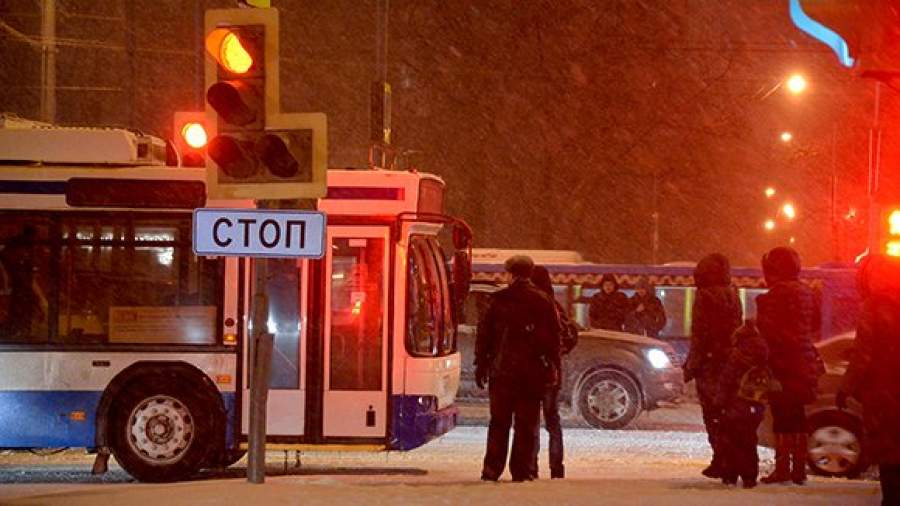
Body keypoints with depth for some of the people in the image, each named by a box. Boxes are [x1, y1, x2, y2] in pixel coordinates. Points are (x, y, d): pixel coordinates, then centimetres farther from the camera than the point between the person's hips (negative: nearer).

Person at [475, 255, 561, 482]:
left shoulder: (499, 299, 0)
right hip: (532, 371, 0)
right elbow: (554, 337, 6)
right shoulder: (543, 301, 3)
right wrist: (554, 368, 13)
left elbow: (484, 333, 2)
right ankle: (522, 471, 1)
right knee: (527, 424, 4)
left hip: (502, 370, 0)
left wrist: (481, 365, 8)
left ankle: (492, 469, 3)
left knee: (499, 423, 7)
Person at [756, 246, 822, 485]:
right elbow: (815, 324, 21)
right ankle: (799, 468, 15)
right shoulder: (806, 292, 12)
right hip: (804, 361, 8)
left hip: (783, 363, -8)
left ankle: (782, 468, -9)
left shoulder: (777, 293, -13)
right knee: (797, 416, 13)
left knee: (782, 418, -7)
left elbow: (768, 329, -16)